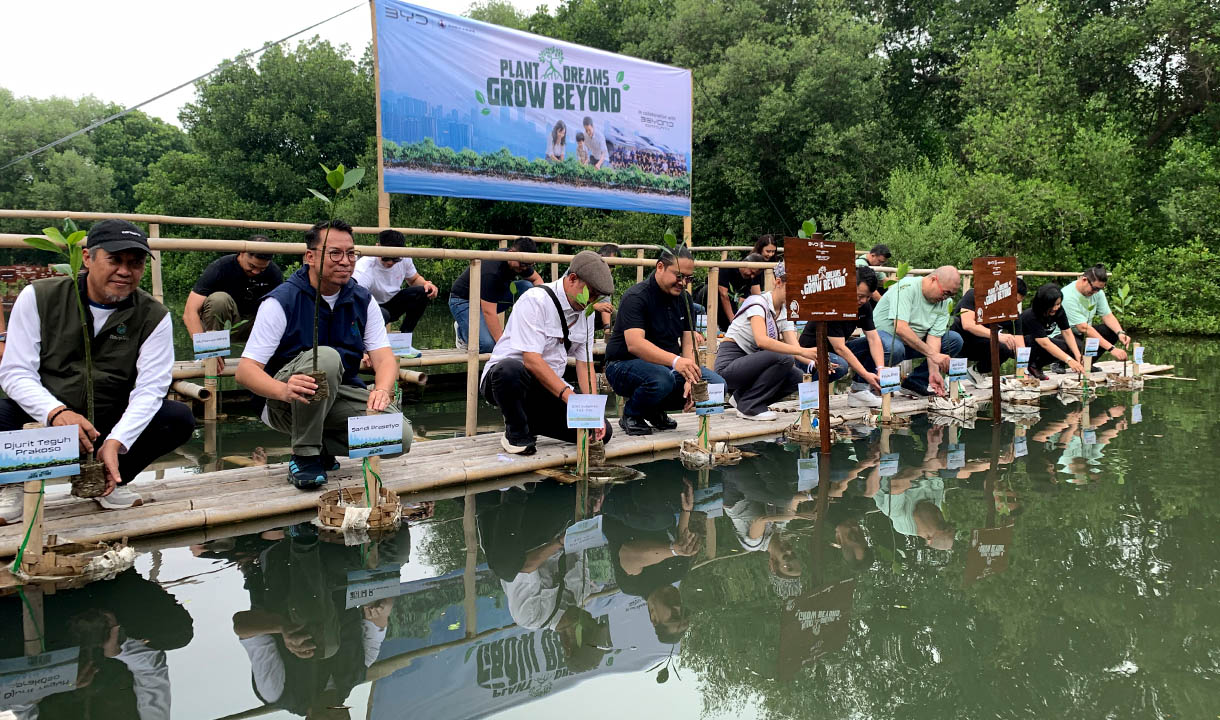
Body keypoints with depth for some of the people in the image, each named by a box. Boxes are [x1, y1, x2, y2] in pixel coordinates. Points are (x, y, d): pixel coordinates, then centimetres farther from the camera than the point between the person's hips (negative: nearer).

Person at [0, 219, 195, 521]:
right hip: (42, 420, -1)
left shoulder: (154, 317, -5)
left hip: (110, 427, 2)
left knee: (180, 418, -22)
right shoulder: (39, 297, -6)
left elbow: (150, 388, -13)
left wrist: (116, 442, -30)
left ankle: (112, 481, 2)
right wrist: (56, 413, -31)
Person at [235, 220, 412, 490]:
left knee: (400, 436, -21)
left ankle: (322, 447, 5)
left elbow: (383, 356, -8)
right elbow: (246, 369, -20)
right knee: (325, 357, -35)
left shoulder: (362, 300, 0)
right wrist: (284, 391, -42)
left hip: (341, 396, 4)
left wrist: (382, 390, -33)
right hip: (289, 403, -4)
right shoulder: (281, 302, -14)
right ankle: (304, 455, -20)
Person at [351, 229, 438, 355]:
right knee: (382, 314, -41)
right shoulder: (364, 268, -31)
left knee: (422, 292, -19)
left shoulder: (403, 259, -13)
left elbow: (415, 279, 9)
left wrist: (426, 284, -17)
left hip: (392, 304, 6)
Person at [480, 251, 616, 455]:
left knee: (601, 432, -11)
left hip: (551, 388, 6)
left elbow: (585, 364, 5)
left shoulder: (586, 312, 5)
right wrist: (568, 394, -33)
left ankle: (529, 423, 9)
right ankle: (516, 433, -13)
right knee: (511, 369, -43)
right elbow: (531, 360, -26)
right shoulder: (535, 300, -18)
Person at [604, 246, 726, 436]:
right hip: (625, 365, -7)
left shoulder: (684, 299, 5)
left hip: (669, 365, 7)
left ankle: (655, 409, 7)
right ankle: (631, 414, -6)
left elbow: (689, 344, 1)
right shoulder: (636, 297, -18)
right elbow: (634, 344, -33)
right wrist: (675, 361, -47)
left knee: (717, 384, -11)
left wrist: (691, 378, -18)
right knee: (662, 379, -39)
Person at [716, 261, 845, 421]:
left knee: (798, 377, -12)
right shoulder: (758, 302, -16)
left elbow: (794, 347, -4)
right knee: (784, 358, -27)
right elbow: (761, 341, -34)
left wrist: (814, 362, -26)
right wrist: (803, 352, -41)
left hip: (752, 364, 8)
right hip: (729, 366, -8)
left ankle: (742, 396, 4)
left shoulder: (785, 313, 8)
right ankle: (749, 406, -15)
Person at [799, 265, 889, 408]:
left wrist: (881, 368, -22)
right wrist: (866, 375, -35)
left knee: (882, 339, -7)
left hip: (840, 353, 8)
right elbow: (839, 348, -30)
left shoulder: (864, 305, -3)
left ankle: (859, 390, -11)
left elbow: (873, 338, -6)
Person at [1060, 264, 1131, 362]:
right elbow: (1083, 328, -31)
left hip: (1083, 334, 8)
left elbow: (1107, 316, 1)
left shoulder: (1097, 291, -3)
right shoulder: (1068, 296, -28)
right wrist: (1111, 349, -35)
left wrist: (1120, 333, -21)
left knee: (1113, 331, -14)